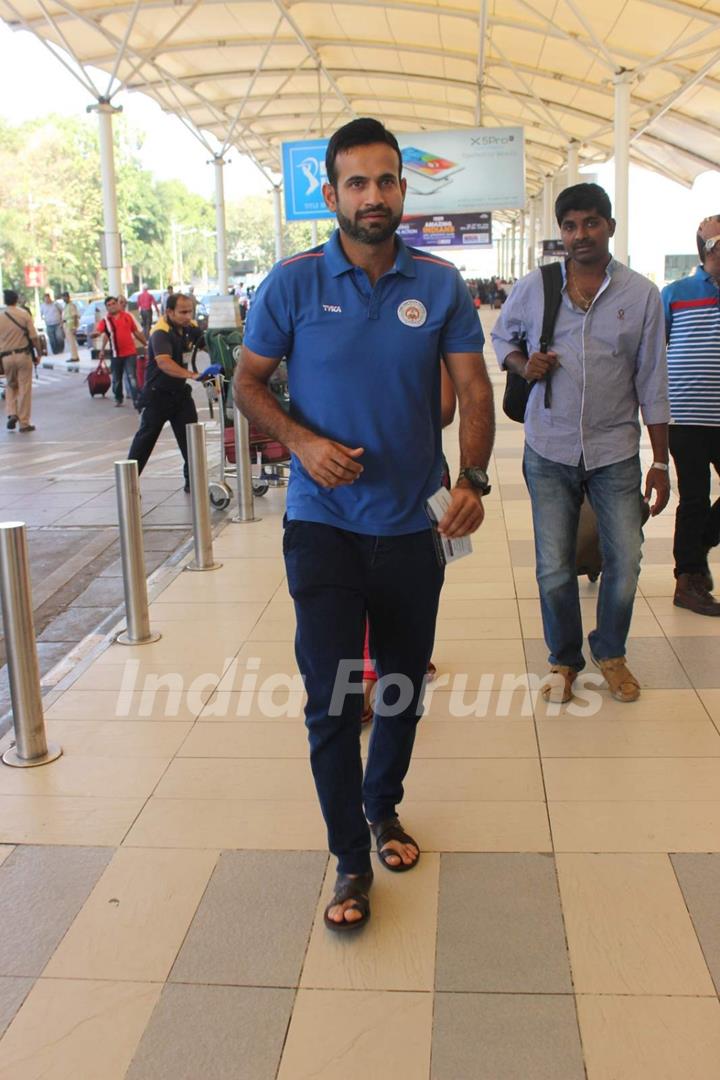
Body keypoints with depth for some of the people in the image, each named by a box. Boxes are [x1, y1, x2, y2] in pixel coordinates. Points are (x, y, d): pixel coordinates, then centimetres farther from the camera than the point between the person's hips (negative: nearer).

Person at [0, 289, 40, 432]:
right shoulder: (24, 314, -5)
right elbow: (34, 337, -8)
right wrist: (38, 353, 3)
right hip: (23, 354, -2)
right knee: (25, 389, 4)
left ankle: (12, 414, 2)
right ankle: (24, 423, 6)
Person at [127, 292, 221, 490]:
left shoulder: (190, 328, -1)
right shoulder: (161, 333, -24)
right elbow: (164, 363, -40)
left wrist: (218, 365, -11)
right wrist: (193, 375, -52)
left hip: (180, 391, 6)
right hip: (158, 393, -6)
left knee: (190, 436, 2)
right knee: (146, 436, 1)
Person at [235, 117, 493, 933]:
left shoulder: (440, 285, 1)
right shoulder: (292, 284, -4)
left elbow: (473, 389, 0)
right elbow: (248, 383, 2)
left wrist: (473, 480, -17)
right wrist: (302, 441, -16)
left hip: (414, 523, 3)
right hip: (323, 523, -2)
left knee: (403, 684, 16)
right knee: (331, 697, -3)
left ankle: (383, 805, 42)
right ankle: (351, 859, 16)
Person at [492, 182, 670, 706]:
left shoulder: (642, 294, -1)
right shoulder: (534, 287, 0)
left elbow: (652, 384, 1)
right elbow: (502, 336, 18)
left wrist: (661, 462, 1)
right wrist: (522, 364, -6)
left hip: (616, 451, 0)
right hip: (550, 451, 0)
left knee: (625, 563, 5)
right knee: (554, 569, 5)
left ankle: (611, 653, 31)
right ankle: (564, 660, 28)